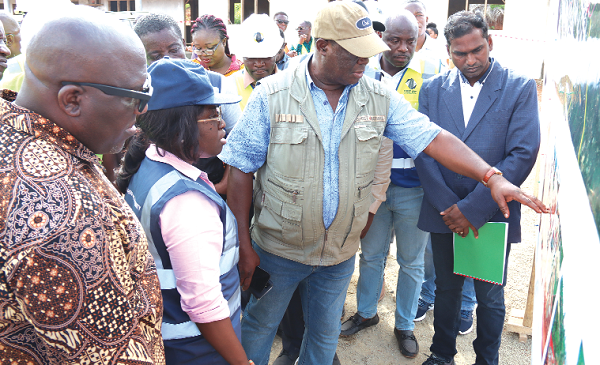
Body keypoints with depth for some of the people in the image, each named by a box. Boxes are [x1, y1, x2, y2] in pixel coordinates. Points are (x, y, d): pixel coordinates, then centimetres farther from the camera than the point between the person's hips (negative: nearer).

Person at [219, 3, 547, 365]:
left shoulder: (380, 98, -6)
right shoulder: (272, 95, -14)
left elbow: (434, 137, -9)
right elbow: (241, 170, -11)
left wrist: (492, 177, -21)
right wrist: (243, 246, -12)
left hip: (340, 252, 2)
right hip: (277, 249, -2)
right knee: (258, 330, 18)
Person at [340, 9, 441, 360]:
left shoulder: (431, 74, -7)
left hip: (414, 187, -1)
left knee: (411, 261, 13)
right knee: (371, 254, 19)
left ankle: (405, 325, 34)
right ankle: (367, 312, 42)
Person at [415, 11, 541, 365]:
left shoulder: (521, 88, -6)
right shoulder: (433, 89, 2)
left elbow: (523, 154, -13)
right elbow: (423, 151, -3)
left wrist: (473, 207, -18)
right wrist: (448, 206, -13)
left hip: (492, 214, -2)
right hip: (445, 214, 2)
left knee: (490, 297, 13)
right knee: (446, 289, 18)